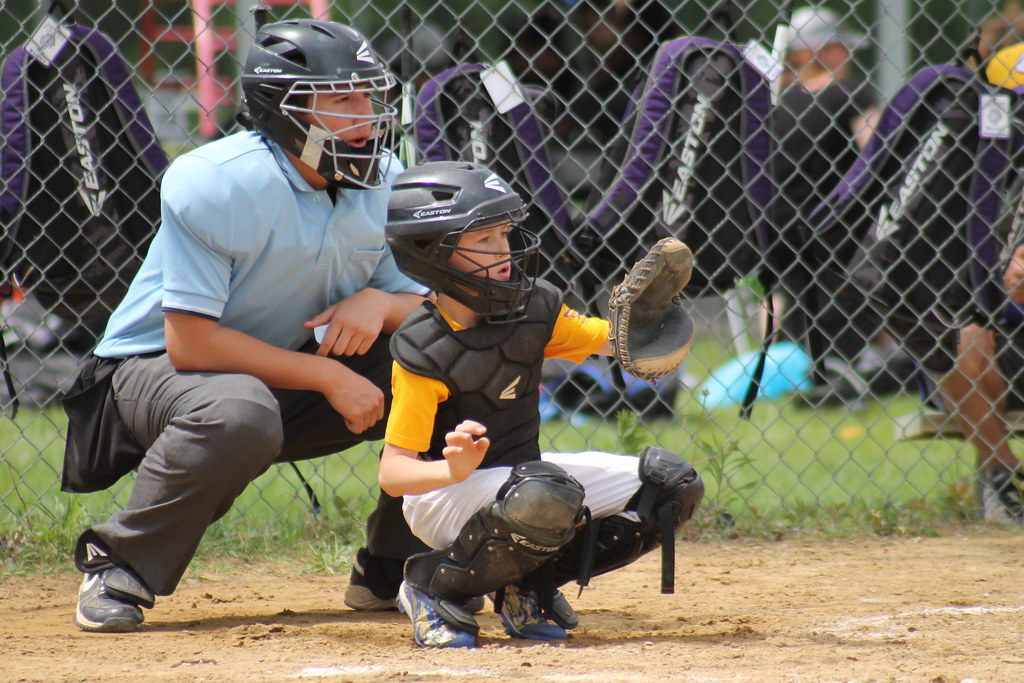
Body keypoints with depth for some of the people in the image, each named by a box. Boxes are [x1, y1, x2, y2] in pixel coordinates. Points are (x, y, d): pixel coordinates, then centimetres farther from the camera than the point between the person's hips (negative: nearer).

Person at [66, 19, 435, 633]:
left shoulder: (382, 180, -5)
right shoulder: (216, 185, -25)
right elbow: (189, 342, -28)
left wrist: (378, 303, -24)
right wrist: (327, 376, -28)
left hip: (294, 374, 6)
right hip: (160, 367, -6)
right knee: (240, 415, -42)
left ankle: (393, 568, 5)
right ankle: (118, 569, -19)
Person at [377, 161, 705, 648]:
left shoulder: (534, 308, -4)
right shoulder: (424, 352, -23)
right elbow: (392, 472, -24)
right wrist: (452, 470, -45)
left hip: (521, 474, 7)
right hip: (443, 495, -7)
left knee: (673, 485, -4)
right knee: (543, 496, -40)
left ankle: (528, 582, 5)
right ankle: (438, 586, -13)